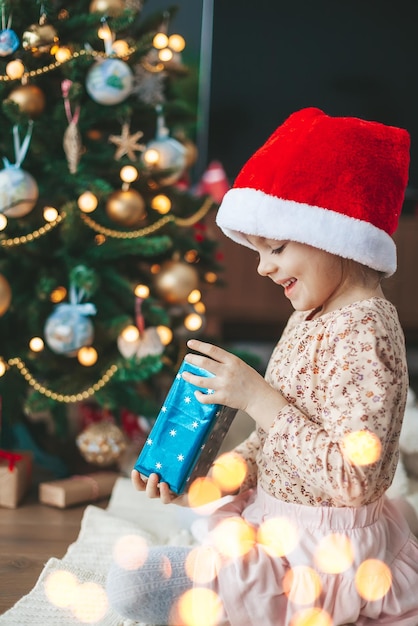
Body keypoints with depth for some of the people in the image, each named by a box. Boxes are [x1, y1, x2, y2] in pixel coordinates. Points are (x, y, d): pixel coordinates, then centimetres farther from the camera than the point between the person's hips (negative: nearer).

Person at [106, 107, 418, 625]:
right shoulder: (308, 318, 7)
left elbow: (355, 480, -28)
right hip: (274, 522, 10)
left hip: (322, 554, -10)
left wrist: (259, 397, -25)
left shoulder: (366, 332, -23)